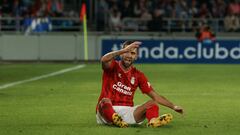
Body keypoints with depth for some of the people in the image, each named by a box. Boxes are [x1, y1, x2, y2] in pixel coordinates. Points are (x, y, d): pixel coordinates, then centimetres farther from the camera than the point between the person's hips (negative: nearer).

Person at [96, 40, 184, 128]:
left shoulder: (138, 75, 11)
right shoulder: (113, 67, 2)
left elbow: (155, 96, 10)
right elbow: (104, 60, -25)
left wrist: (173, 107, 2)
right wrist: (125, 50, -30)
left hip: (127, 111, 3)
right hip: (107, 111, -3)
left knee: (153, 103, -16)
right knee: (105, 101, -35)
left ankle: (153, 120, -51)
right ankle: (116, 120, -68)